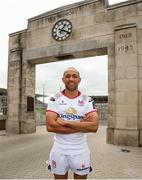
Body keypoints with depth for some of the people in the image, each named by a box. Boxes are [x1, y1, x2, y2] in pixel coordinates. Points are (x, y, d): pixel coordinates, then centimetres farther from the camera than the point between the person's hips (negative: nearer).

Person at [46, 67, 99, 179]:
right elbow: (50, 126, -18)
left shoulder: (87, 100, -4)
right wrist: (82, 125, -18)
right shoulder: (55, 99, -5)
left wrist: (65, 122, -21)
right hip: (59, 151, 0)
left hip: (81, 151, 1)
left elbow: (94, 126, -17)